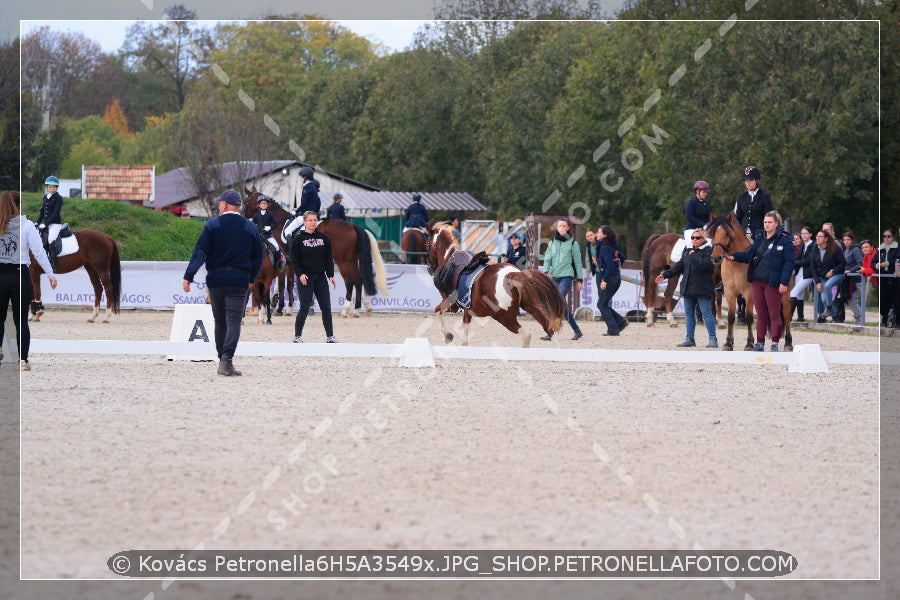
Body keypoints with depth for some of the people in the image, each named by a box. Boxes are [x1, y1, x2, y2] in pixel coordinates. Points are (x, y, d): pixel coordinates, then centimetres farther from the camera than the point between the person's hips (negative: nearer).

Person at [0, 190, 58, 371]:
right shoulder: (27, 226, -5)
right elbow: (39, 251, -7)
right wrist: (50, 274, -2)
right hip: (20, 275, -1)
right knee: (21, 320, 4)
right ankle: (23, 360, 1)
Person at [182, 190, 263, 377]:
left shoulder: (212, 225, -1)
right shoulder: (250, 227, 6)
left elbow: (200, 252, -8)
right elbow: (258, 256, 11)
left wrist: (188, 276, -11)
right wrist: (251, 279, 23)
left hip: (215, 279, 0)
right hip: (239, 280, 0)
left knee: (220, 322, 13)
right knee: (234, 321, -8)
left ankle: (222, 360, 18)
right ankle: (227, 359, -24)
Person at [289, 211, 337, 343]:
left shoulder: (323, 238, 9)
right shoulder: (299, 238, -1)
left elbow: (329, 258, 12)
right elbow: (294, 259, -3)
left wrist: (331, 275, 4)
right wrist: (300, 274, -14)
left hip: (321, 277, 4)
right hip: (305, 278, -4)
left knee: (326, 308, 2)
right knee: (304, 308, -6)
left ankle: (330, 337, 8)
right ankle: (297, 336, 4)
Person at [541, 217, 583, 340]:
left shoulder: (573, 243, 3)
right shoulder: (552, 243, 14)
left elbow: (577, 262, 5)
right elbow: (547, 259, 10)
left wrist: (579, 280, 3)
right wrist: (546, 273, -8)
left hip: (566, 276, -5)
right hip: (554, 277, 5)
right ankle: (577, 330, 18)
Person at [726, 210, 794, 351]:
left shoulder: (785, 240, -8)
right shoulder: (760, 237, 11)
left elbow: (789, 262, -11)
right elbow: (749, 255, 15)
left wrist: (784, 282, -18)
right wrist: (734, 256, -1)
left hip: (773, 283, -6)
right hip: (757, 281, 6)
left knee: (774, 314, 0)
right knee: (760, 314, 12)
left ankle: (775, 344, 6)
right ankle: (760, 343, 17)